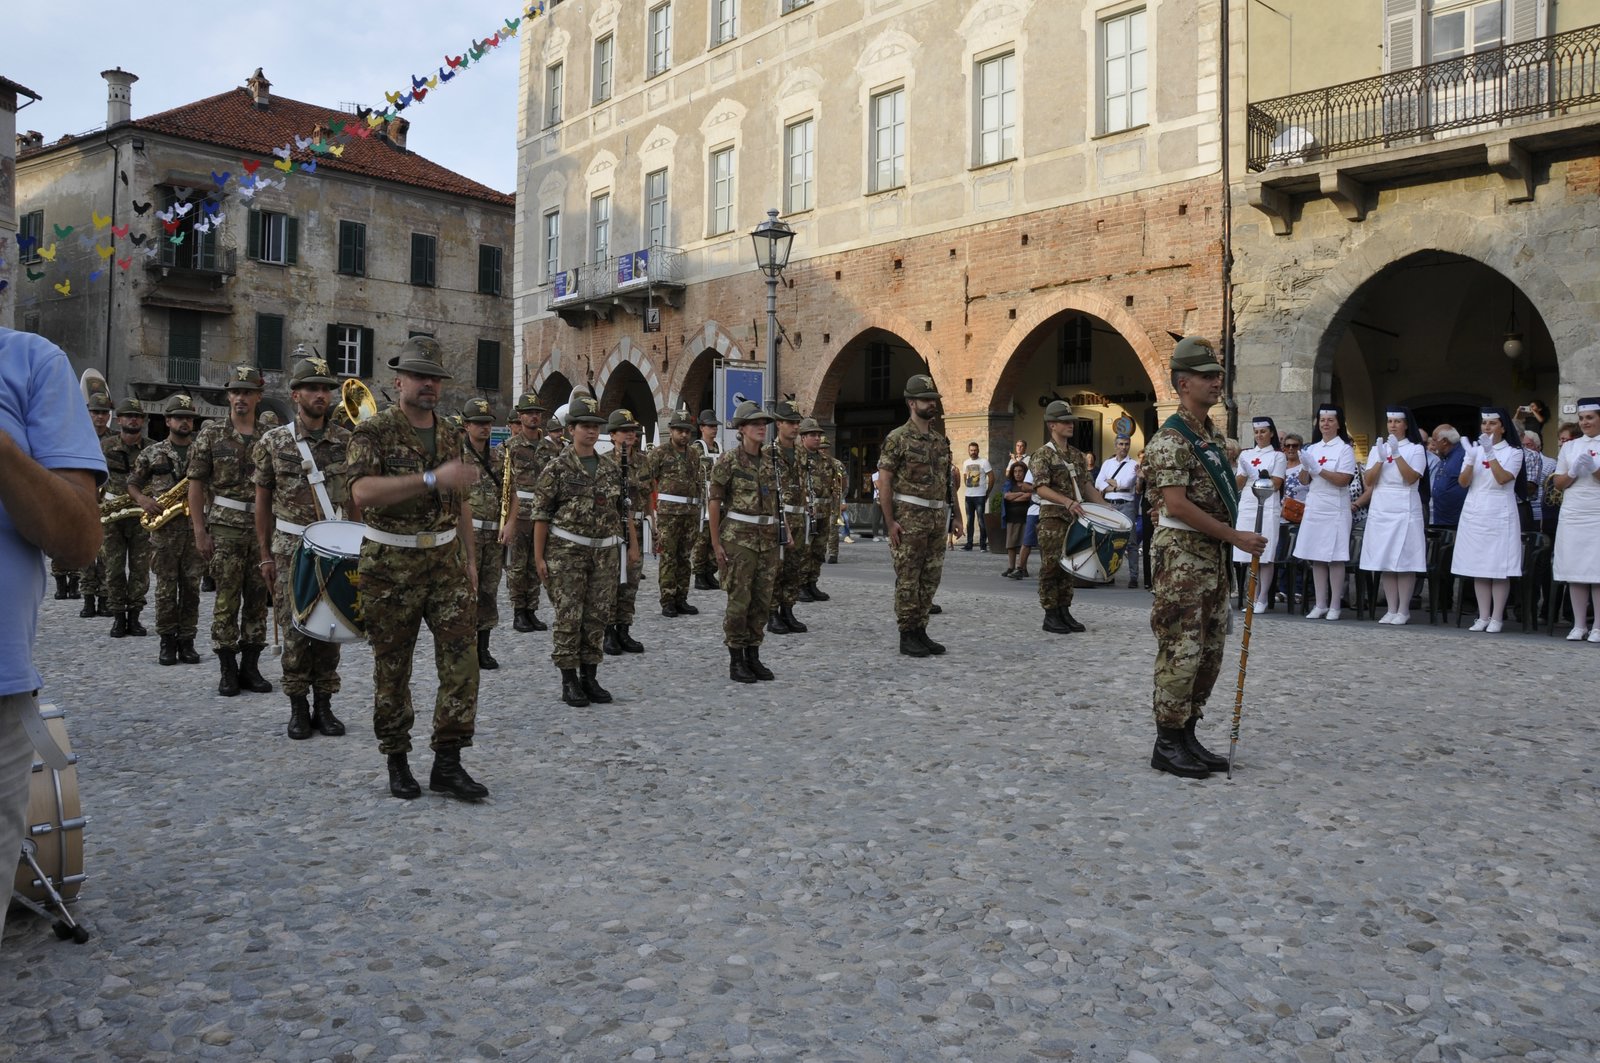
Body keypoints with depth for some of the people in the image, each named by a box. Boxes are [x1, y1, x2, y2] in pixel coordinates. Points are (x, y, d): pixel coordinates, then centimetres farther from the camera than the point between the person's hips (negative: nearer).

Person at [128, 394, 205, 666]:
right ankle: (167, 641, 11)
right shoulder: (152, 453, 6)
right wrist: (142, 500, -7)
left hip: (195, 527, 1)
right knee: (166, 588, 1)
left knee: (191, 587, 3)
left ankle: (186, 641, 11)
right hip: (164, 529, -1)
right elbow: (132, 484, 12)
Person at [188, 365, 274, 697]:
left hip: (264, 526, 3)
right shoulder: (211, 433, 1)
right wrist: (199, 531, -6)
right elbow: (196, 484, 0)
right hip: (226, 526, -2)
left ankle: (250, 667, 16)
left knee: (258, 599, 6)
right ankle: (228, 670, 8)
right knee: (226, 600, -1)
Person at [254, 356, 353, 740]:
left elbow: (355, 496, 7)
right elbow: (263, 501, 4)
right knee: (295, 629, 1)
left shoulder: (346, 441, 3)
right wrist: (266, 555, 2)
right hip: (291, 548, -1)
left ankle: (324, 704, 16)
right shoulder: (272, 442, 0)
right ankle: (298, 707, 13)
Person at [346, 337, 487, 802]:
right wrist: (432, 479, -31)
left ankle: (447, 762, 4)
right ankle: (397, 762, 19)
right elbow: (361, 491, -25)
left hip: (445, 561, 5)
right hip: (391, 566, -4)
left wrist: (470, 557, 15)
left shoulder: (449, 433, 11)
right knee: (392, 669, 5)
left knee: (462, 658, -3)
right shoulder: (374, 431, -7)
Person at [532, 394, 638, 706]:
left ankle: (590, 677, 17)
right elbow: (541, 514, -4)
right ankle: (569, 681, 7)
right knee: (569, 617, -2)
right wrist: (539, 556, -8)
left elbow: (625, 508, 14)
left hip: (605, 552, 4)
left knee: (598, 617, 7)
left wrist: (633, 545, 10)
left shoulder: (612, 468, 10)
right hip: (567, 551, -4)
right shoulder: (557, 468, -3)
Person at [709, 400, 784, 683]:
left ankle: (753, 657, 18)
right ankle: (736, 662, 6)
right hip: (739, 537, -6)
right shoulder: (728, 459, -6)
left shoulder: (769, 462, 12)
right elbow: (714, 501, -6)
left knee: (762, 601, 7)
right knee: (739, 600, -4)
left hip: (768, 538, 6)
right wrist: (716, 542, -9)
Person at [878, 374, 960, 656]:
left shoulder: (941, 441, 14)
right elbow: (883, 482, -8)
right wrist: (890, 521, -14)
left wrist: (956, 515, 13)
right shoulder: (897, 439, -6)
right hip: (909, 519, -7)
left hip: (937, 519, 7)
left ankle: (920, 631, 18)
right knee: (908, 580, -2)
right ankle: (907, 636, 6)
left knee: (930, 579, 9)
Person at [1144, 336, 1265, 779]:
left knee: (1209, 651, 11)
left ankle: (1187, 734, 20)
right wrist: (1236, 537, -18)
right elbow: (1177, 505, -21)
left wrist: (1230, 543, 15)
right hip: (1181, 555, -9)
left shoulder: (1214, 435, 15)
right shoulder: (1170, 440, -14)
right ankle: (1167, 744, 3)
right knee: (1180, 652, -6)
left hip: (1213, 556, 9)